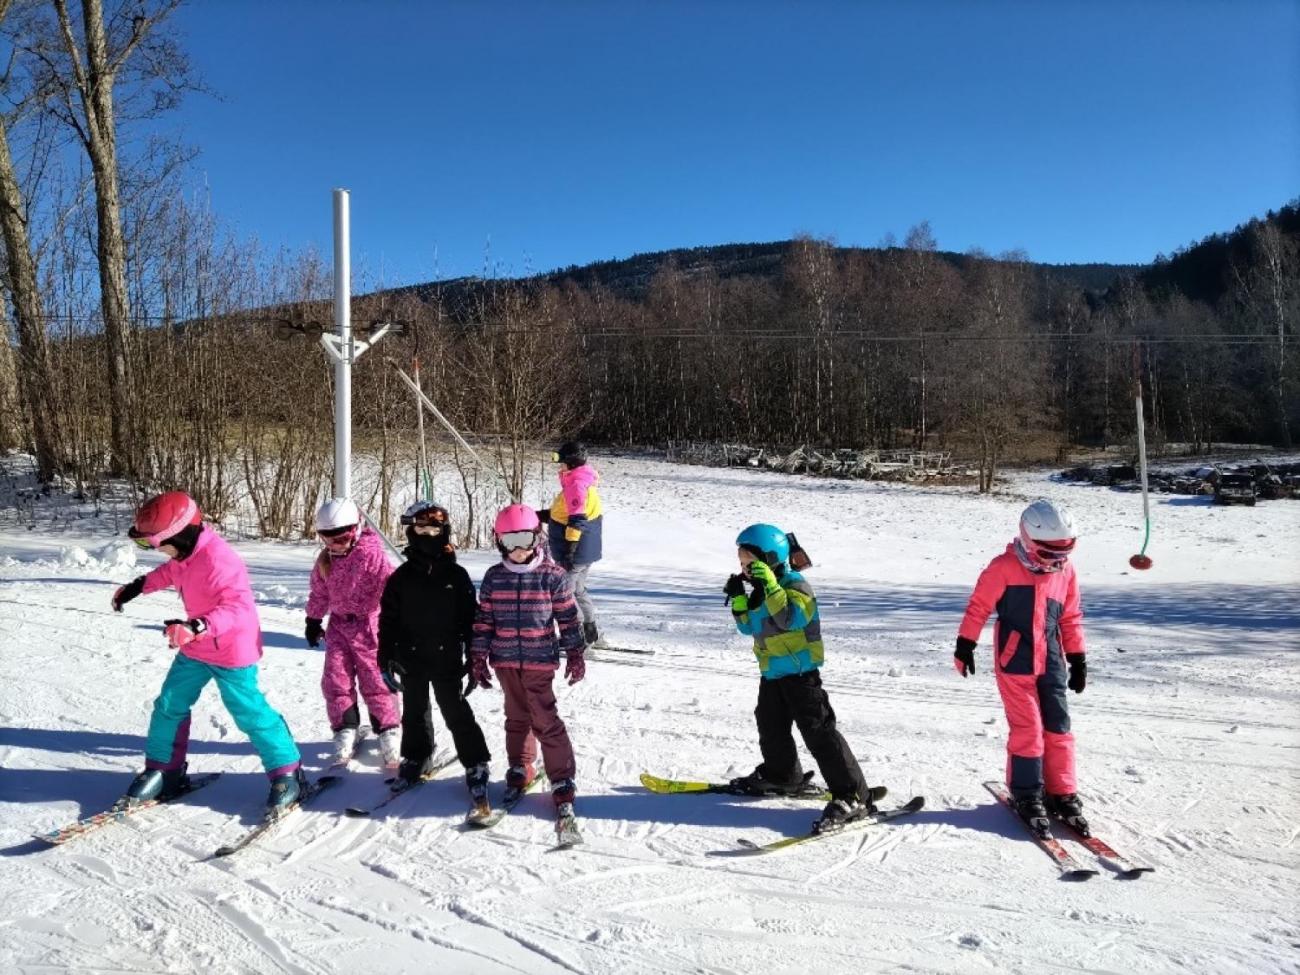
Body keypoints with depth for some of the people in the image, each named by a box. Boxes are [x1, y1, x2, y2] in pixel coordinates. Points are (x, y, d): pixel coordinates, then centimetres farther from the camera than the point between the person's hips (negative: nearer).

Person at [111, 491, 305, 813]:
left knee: (250, 713, -3)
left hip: (232, 653, -8)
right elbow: (171, 572, 23)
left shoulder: (219, 560, -31)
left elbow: (239, 608, -38)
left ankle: (288, 773, 10)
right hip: (195, 649, 9)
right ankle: (164, 769, 31)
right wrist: (138, 586, 29)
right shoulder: (186, 554, -3)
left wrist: (198, 627, -48)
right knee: (169, 705, 13)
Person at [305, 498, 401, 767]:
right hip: (339, 624, 6)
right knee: (335, 680, 4)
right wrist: (313, 620, 21)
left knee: (375, 681, 1)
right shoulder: (325, 558, 5)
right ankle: (345, 732, 17)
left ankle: (389, 731, 14)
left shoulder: (371, 552, -17)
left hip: (368, 624, -6)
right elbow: (320, 592, 18)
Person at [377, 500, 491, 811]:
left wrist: (474, 659, -4)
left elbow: (471, 619, -2)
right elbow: (388, 620, 4)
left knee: (457, 713, -2)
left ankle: (476, 766, 9)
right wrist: (386, 660, 0)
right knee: (415, 713, 16)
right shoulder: (401, 577, 1)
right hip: (411, 658, 3)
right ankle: (417, 758, 35)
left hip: (447, 658, -3)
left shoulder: (456, 575, -4)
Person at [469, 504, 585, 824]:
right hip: (505, 661, 3)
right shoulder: (493, 577, 3)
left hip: (539, 661, -3)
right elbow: (483, 620, 7)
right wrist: (478, 658, 5)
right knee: (517, 718, 16)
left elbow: (568, 618, -1)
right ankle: (520, 771, 32)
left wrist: (575, 654, 0)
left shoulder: (552, 576, -5)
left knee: (545, 720, -5)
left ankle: (562, 781, 4)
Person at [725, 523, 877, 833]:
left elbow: (791, 618, -32)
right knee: (771, 727, 21)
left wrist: (770, 586, -34)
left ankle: (853, 797, -8)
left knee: (819, 732, -11)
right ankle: (781, 777, 44)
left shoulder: (794, 585, -16)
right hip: (772, 674, 10)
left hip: (800, 673, -9)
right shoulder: (762, 590, 11)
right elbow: (748, 626, 14)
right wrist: (738, 598, 0)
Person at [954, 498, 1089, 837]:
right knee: (1027, 728, -4)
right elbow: (979, 606, -4)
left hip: (1051, 661, 5)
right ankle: (1026, 794, 10)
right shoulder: (1004, 567, -10)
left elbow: (1072, 618, 15)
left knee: (1058, 727, 7)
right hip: (1015, 661, -5)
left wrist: (1078, 658, 15)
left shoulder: (1065, 571, 7)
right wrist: (965, 644, -4)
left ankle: (1063, 793, 19)